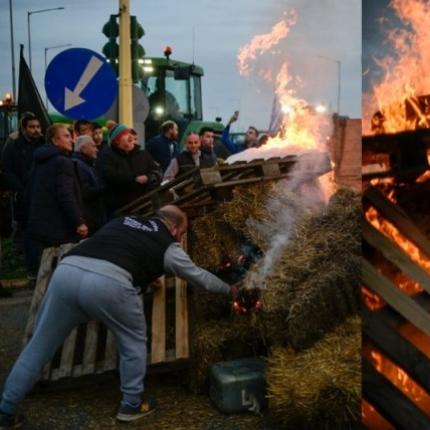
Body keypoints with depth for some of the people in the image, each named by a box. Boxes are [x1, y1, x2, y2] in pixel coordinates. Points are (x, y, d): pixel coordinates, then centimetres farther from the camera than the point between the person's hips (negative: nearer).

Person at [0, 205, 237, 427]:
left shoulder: (121, 221, 33)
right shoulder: (167, 245, 21)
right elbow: (200, 276, 33)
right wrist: (229, 289, 52)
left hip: (66, 270, 5)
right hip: (108, 281, -5)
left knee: (40, 344, 18)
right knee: (134, 339, 21)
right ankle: (132, 404, 32)